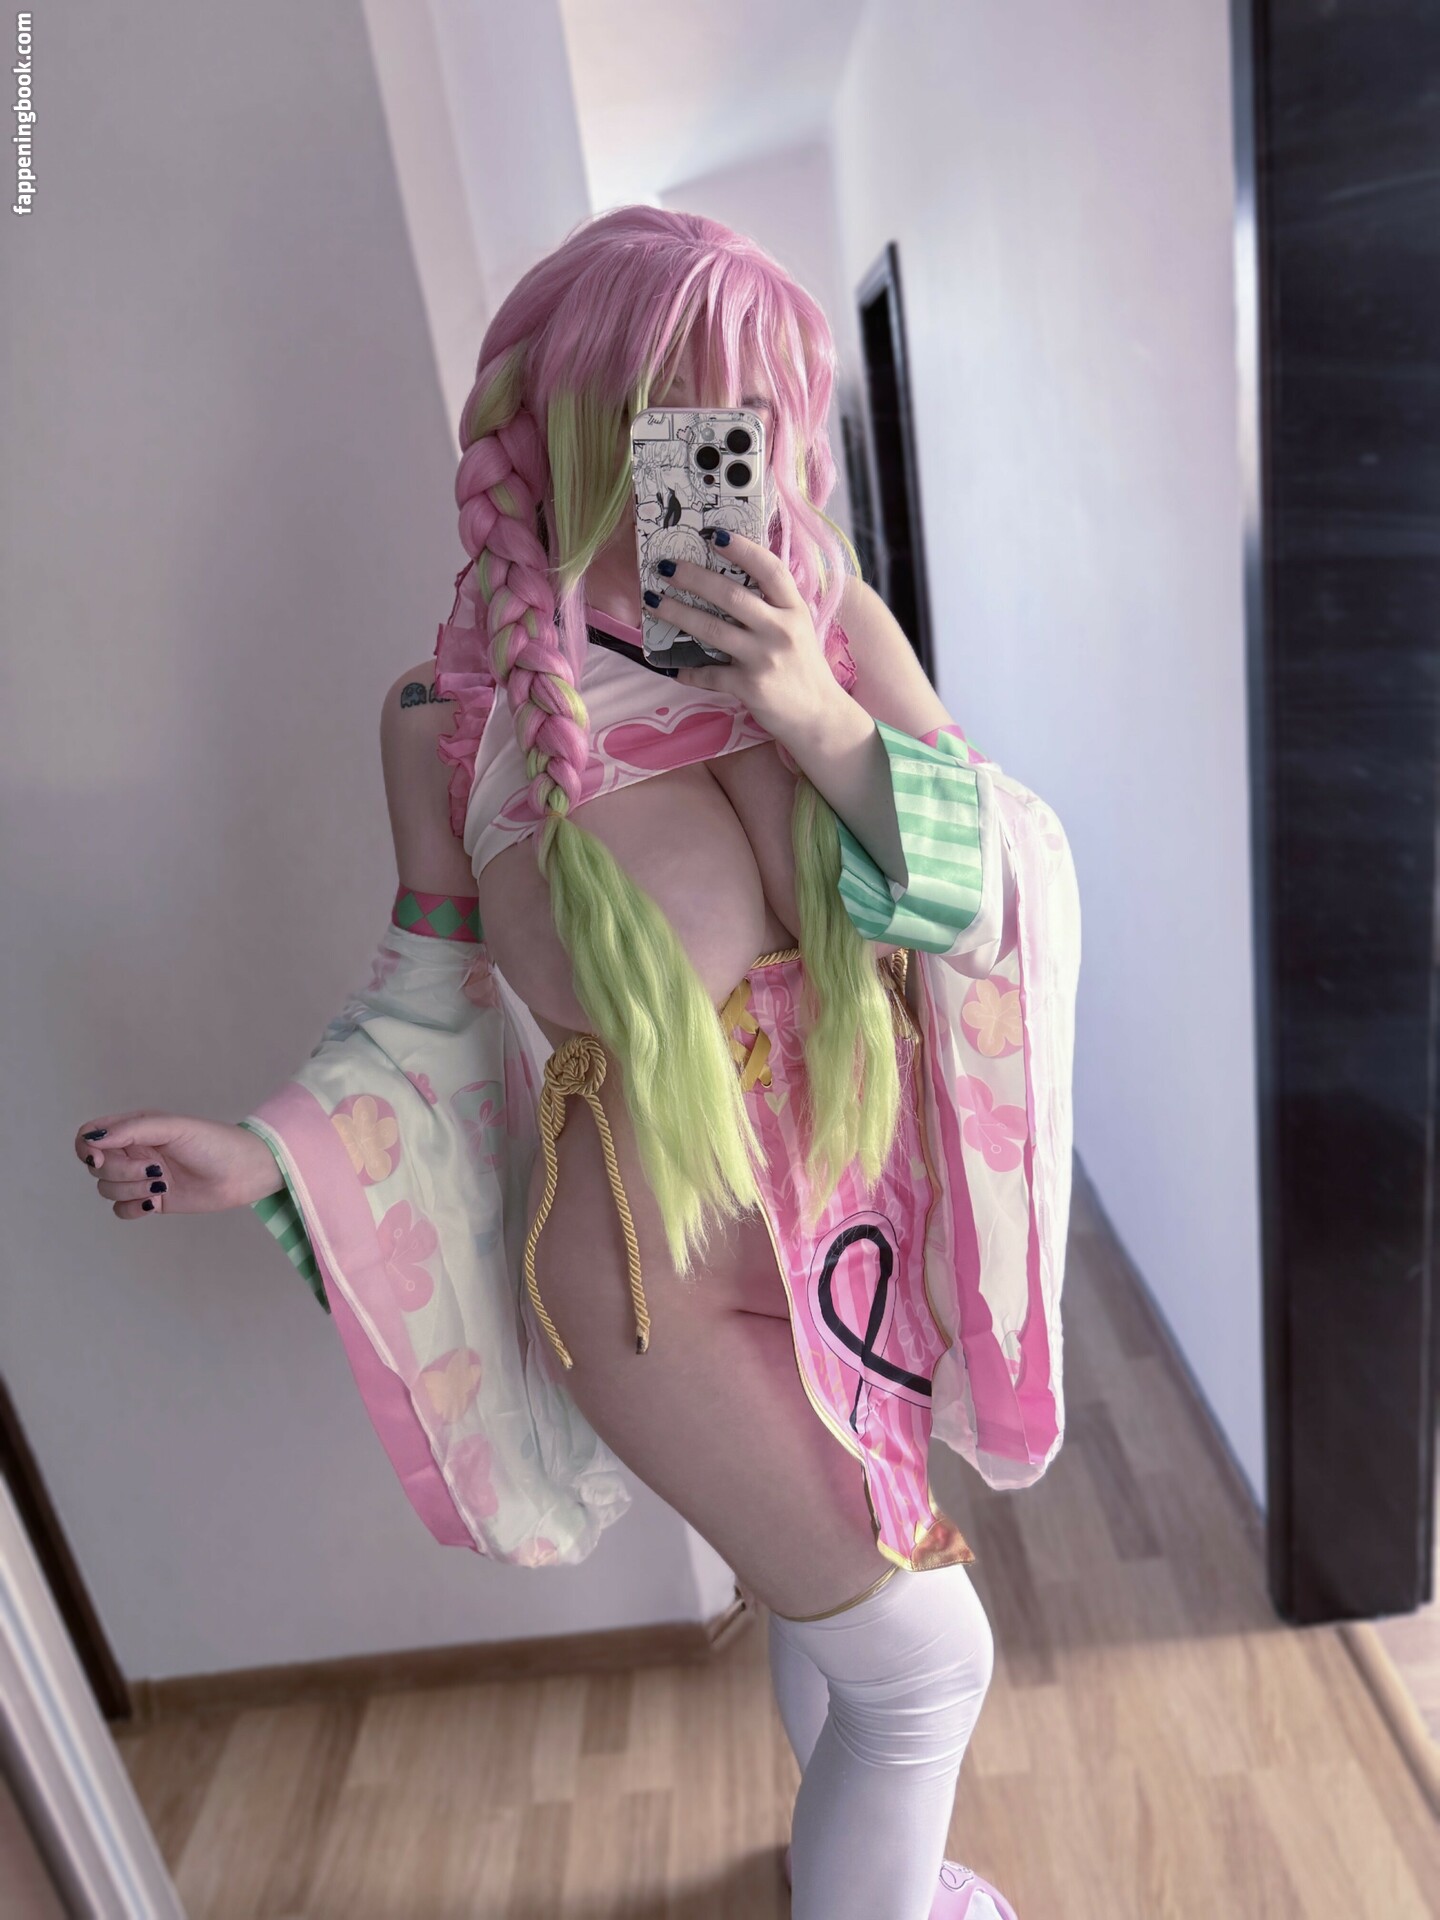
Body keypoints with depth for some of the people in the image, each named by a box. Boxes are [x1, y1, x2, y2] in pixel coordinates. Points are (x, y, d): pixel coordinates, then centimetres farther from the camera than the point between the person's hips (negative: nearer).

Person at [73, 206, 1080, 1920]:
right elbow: (435, 1001, -3)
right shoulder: (454, 711, -15)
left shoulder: (832, 628, -9)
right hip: (660, 1281, -3)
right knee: (923, 1655, 8)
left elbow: (1017, 888, -13)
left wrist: (829, 726, -27)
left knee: (825, 1576, 29)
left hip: (855, 1228, 4)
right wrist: (267, 1154, -16)